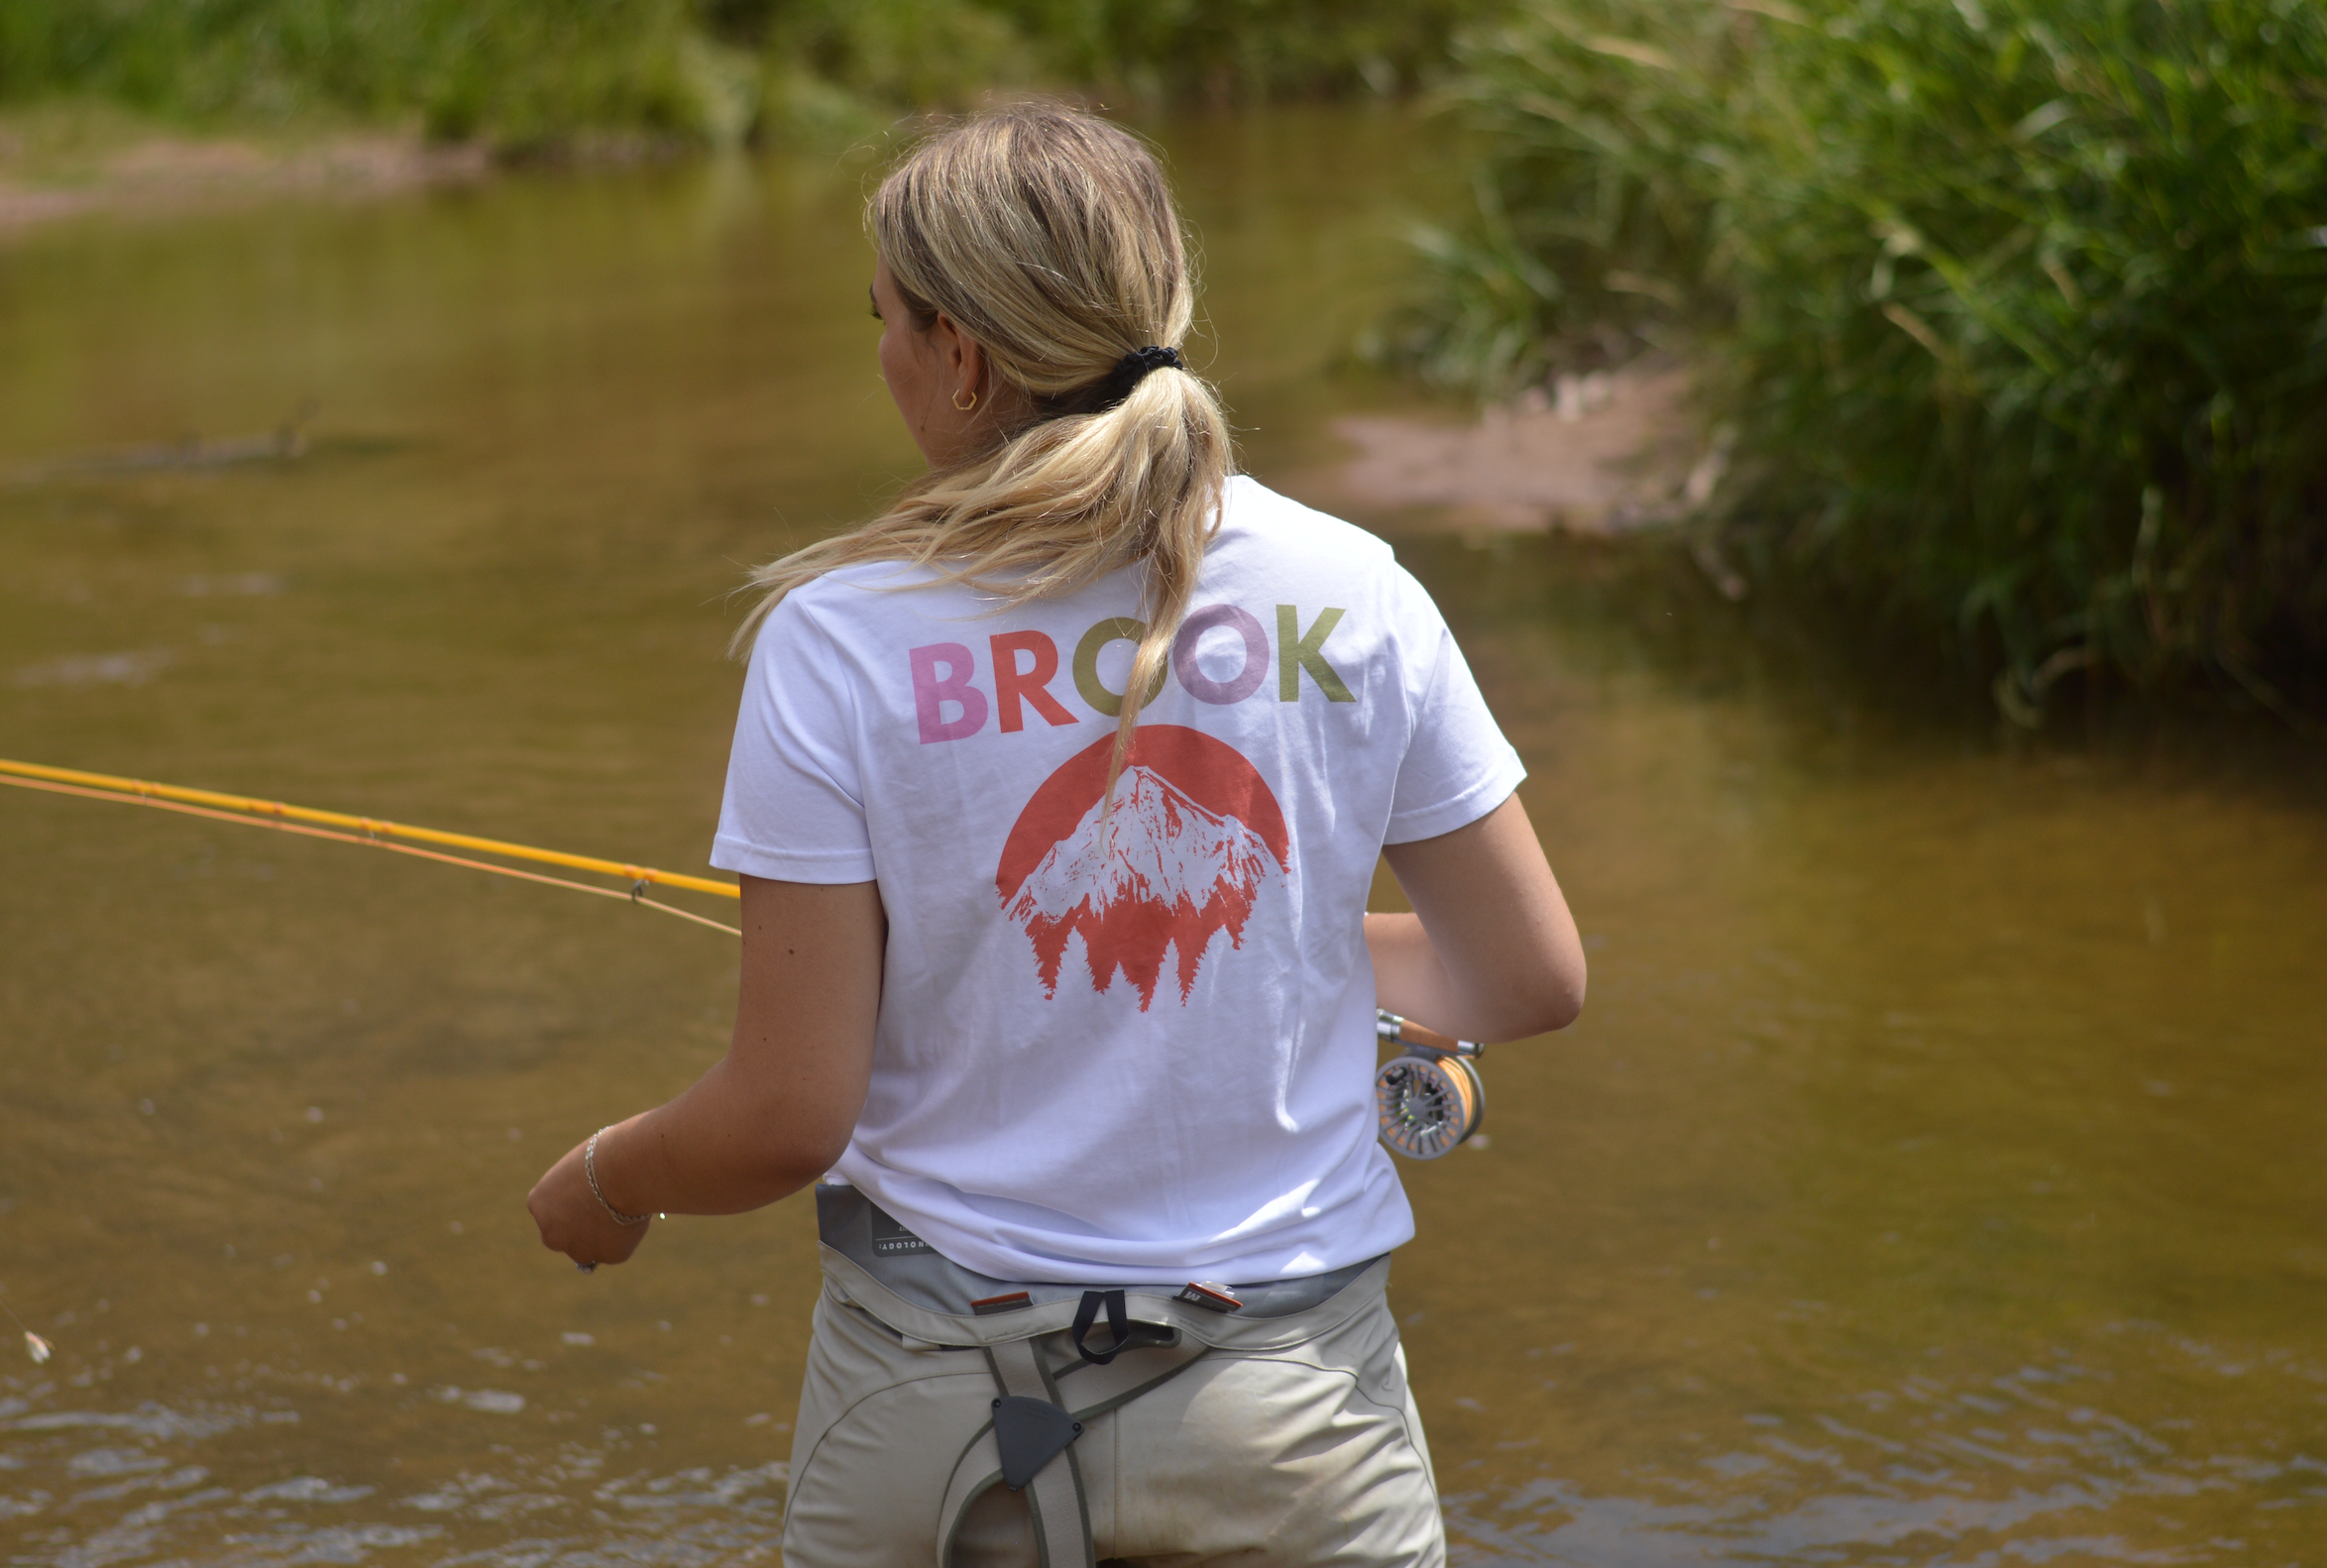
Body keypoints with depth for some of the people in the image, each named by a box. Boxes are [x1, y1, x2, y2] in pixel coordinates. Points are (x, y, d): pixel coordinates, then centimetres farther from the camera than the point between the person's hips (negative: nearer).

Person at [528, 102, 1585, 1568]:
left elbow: (790, 1118, -10)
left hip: (942, 1396, -1)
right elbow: (1534, 979, 2)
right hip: (1293, 1392, 1)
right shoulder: (1351, 594, -5)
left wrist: (601, 1184, 10)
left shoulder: (842, 639, -11)